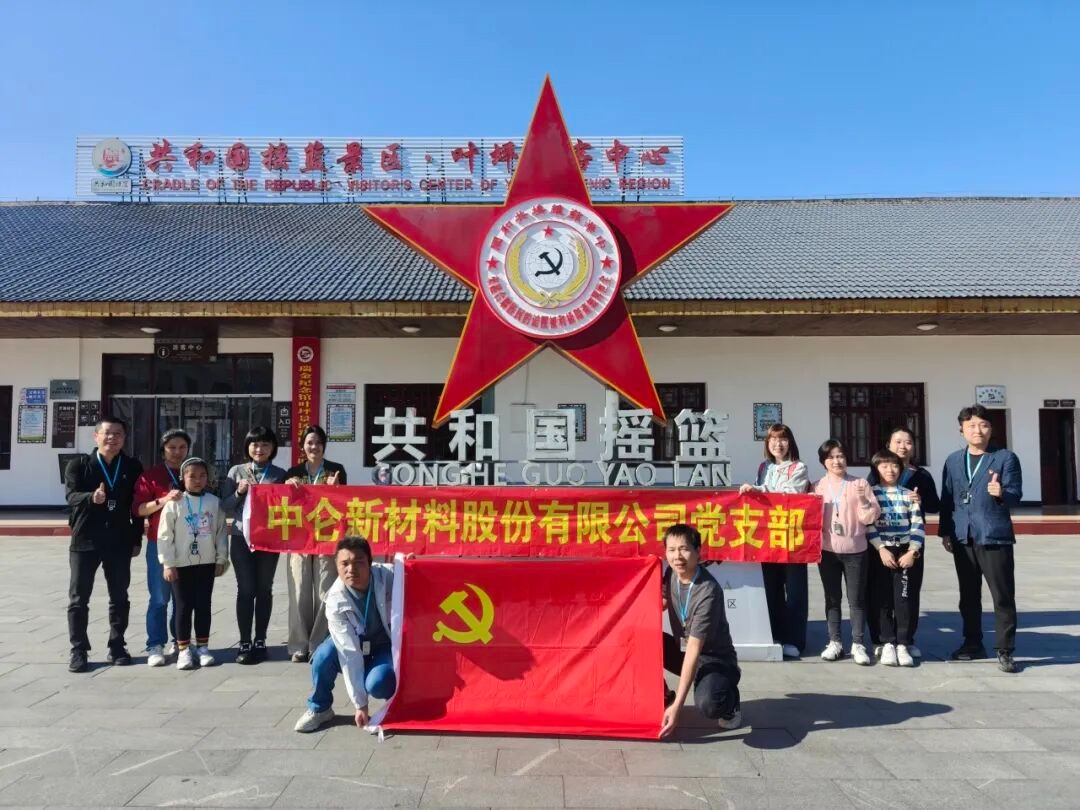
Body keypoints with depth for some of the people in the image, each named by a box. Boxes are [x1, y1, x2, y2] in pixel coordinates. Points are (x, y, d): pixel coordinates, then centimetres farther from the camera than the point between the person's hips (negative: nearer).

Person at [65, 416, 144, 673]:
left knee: (119, 598, 8)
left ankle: (116, 646, 19)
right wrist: (92, 497, -37)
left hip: (119, 542, 2)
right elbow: (71, 496, -15)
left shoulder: (133, 467, 4)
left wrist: (136, 539, 4)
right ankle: (78, 651, 12)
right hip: (85, 541, -1)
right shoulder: (79, 465, 0)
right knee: (78, 599, 3)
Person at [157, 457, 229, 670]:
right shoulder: (175, 503, -5)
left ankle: (203, 647, 19)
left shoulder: (214, 502, 2)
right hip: (181, 564, -2)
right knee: (183, 607, 4)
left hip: (206, 563, 2)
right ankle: (183, 649, 14)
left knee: (203, 606, 8)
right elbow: (165, 535, -6)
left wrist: (221, 559, 4)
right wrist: (168, 563, -9)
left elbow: (221, 531, 6)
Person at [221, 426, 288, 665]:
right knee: (245, 589, 0)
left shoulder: (280, 474, 4)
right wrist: (239, 492, -12)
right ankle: (245, 643, 8)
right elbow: (225, 506, 4)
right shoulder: (237, 471, 4)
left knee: (264, 589, 7)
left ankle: (260, 642, 16)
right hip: (242, 538, 0)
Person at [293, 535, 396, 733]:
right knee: (323, 656, -27)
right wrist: (360, 704, -27)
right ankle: (319, 708, 2)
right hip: (351, 645, 2)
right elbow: (349, 653, -28)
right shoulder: (336, 600, -26)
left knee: (377, 683, -30)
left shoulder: (387, 577, -27)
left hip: (387, 645, -2)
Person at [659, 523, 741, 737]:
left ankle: (729, 698, 1)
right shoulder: (672, 574, -7)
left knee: (707, 703, -36)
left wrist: (677, 705, -31)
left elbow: (694, 651, -30)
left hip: (714, 660, -7)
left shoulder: (708, 593, -28)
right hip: (682, 650, 7)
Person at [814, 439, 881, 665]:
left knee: (857, 599, 3)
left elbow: (871, 517, -3)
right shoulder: (819, 487, 7)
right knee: (832, 598, 9)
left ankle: (857, 644, 10)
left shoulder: (860, 484, 1)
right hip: (827, 550, 2)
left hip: (855, 550, -2)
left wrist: (864, 500, -20)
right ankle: (834, 642, 17)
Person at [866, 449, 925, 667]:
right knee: (882, 600, 0)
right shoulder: (871, 493, 3)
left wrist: (912, 552, -8)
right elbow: (868, 524, -5)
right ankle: (887, 643, 8)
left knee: (905, 599, -3)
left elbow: (918, 525, 4)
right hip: (880, 552, -1)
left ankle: (903, 644, 5)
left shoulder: (909, 494, 10)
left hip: (906, 552, 1)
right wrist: (881, 549, -14)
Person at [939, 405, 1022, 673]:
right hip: (963, 538, 4)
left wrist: (1001, 494, -30)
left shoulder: (1006, 458, -1)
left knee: (1003, 597, -1)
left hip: (995, 537, -4)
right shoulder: (953, 461, 12)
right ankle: (973, 644, 25)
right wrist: (945, 532, 8)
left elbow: (1016, 495, -8)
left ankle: (1004, 651, 8)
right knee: (968, 596, 13)